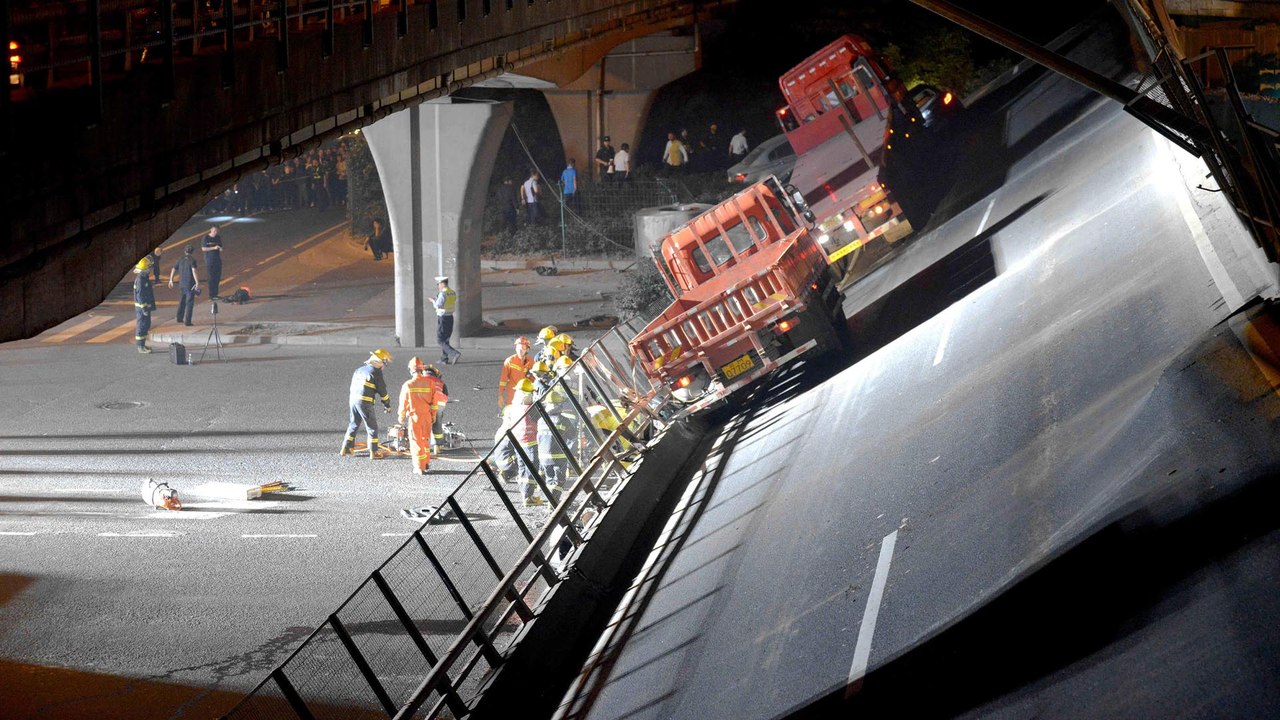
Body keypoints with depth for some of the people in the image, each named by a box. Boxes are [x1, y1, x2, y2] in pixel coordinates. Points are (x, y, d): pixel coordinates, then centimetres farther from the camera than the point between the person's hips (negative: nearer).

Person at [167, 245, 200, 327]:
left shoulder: (180, 260, 8)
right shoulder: (192, 261, -11)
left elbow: (173, 270, 12)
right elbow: (194, 272, -23)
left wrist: (171, 280, 24)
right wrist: (197, 283, -25)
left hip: (181, 284, 6)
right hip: (190, 285, -6)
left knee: (181, 301, 22)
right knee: (189, 303, -1)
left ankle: (180, 318, 33)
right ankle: (187, 321, -5)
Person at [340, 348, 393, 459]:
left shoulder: (359, 369, 18)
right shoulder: (376, 371, -6)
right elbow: (382, 390, -3)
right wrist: (387, 405, 8)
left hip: (353, 399, 7)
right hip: (364, 401, -7)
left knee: (353, 424, 19)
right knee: (372, 427, 1)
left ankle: (346, 448, 20)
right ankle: (373, 452, 2)